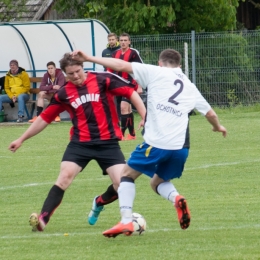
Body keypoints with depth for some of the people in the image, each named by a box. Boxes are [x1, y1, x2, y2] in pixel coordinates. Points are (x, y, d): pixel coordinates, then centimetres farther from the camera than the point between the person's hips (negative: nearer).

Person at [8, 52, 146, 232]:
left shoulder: (103, 80, -5)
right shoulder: (64, 94, 4)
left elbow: (131, 92, -6)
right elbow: (45, 118, 13)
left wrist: (146, 117, -16)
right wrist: (21, 139, 16)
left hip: (108, 142, -1)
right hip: (80, 142, 1)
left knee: (121, 182, -12)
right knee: (65, 175, -20)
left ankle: (99, 204, 21)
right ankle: (42, 219, -23)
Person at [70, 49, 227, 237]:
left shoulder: (156, 73, 6)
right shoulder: (190, 87, 21)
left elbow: (122, 66, -1)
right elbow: (209, 112, 31)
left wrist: (89, 58, 1)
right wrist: (218, 127, 53)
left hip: (156, 142, -5)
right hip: (181, 146, 5)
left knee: (127, 174, 16)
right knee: (158, 182, 27)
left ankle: (126, 222, -2)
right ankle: (177, 199, -7)